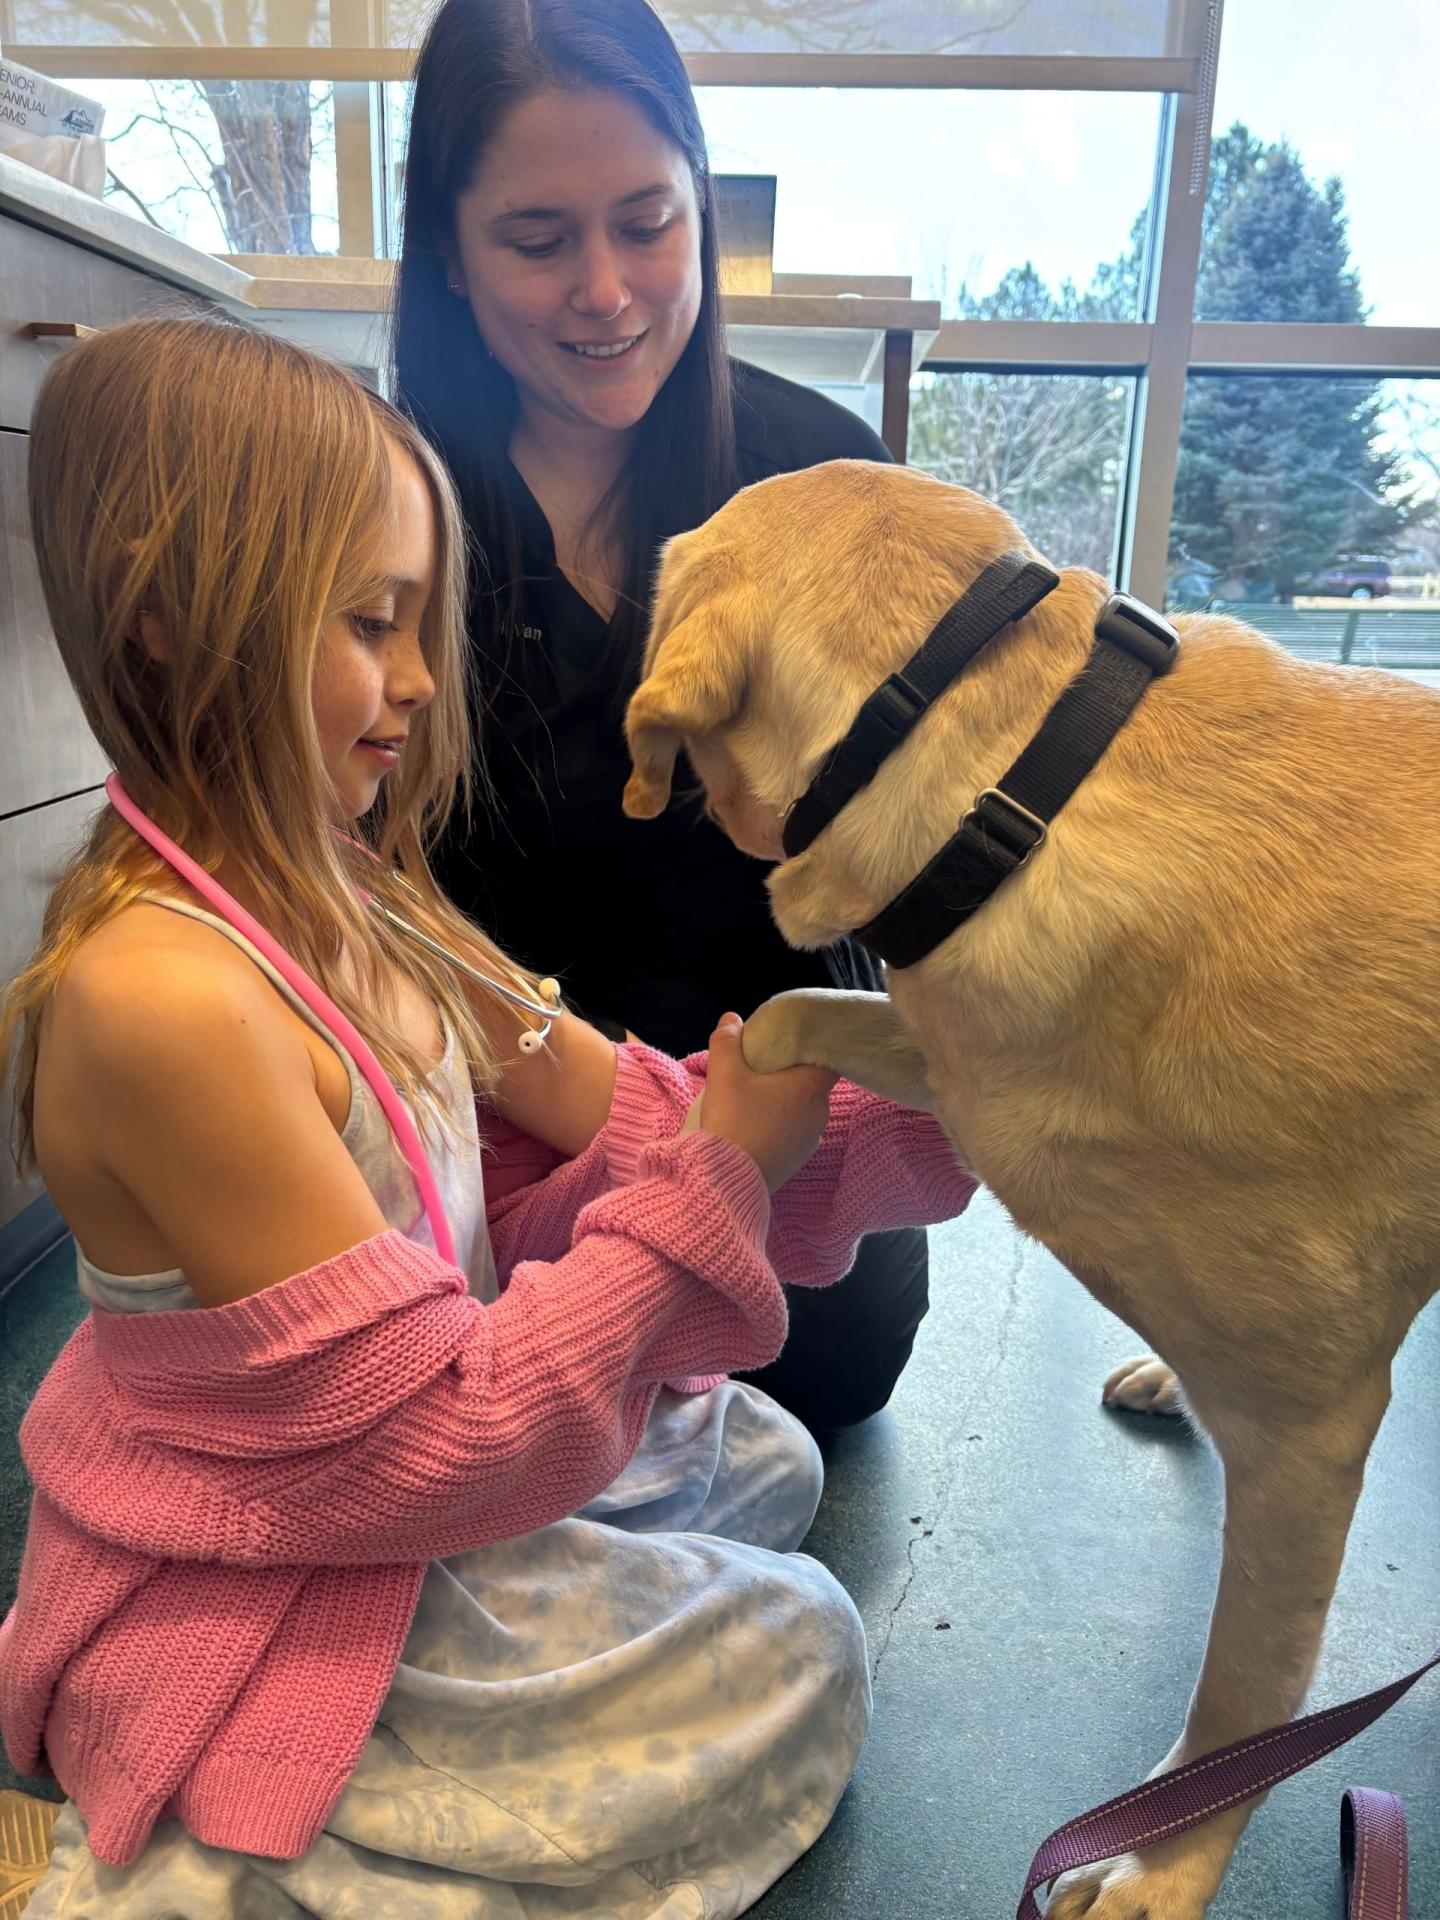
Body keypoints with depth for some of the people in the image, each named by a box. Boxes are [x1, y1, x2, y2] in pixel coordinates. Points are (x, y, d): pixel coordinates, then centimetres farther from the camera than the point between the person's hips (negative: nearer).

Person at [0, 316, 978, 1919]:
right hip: (244, 1618, -8)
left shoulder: (328, 890, -3)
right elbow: (435, 1444, -27)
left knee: (764, 1456, 21)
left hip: (371, 1491, 8)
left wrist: (912, 1096, -10)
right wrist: (720, 1177, -26)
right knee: (796, 1651, 2)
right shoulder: (161, 993, -32)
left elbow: (617, 1110, -5)